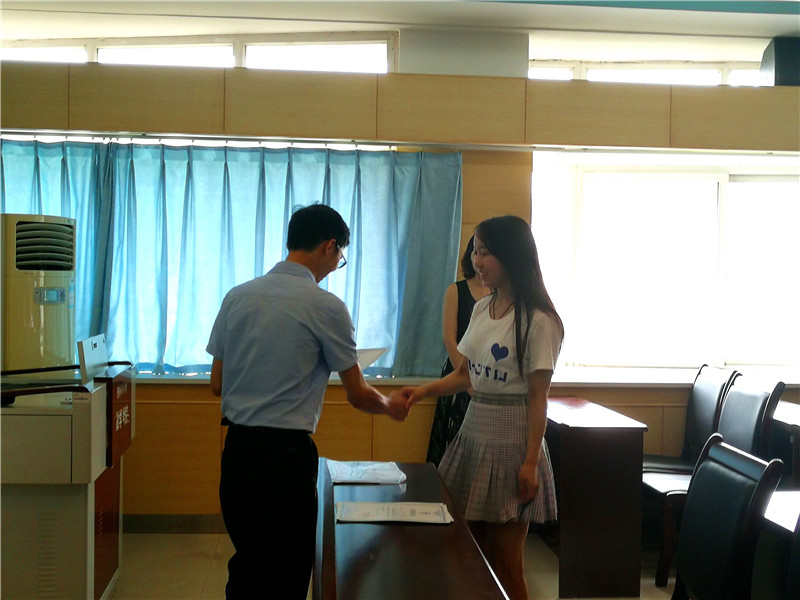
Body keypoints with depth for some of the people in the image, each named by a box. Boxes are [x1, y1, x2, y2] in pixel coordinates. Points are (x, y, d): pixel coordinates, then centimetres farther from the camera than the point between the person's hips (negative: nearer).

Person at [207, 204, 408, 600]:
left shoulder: (238, 296, 5)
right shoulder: (326, 307, -10)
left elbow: (217, 385, 9)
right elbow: (358, 396, -2)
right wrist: (391, 407, 18)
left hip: (236, 448, 6)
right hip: (286, 451, -6)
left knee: (245, 564, 20)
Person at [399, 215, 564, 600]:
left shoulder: (537, 320, -12)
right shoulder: (481, 309, 10)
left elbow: (537, 396, -14)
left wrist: (531, 461, -16)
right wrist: (423, 391, 0)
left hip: (511, 440, -7)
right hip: (473, 432, 7)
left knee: (505, 561, 0)